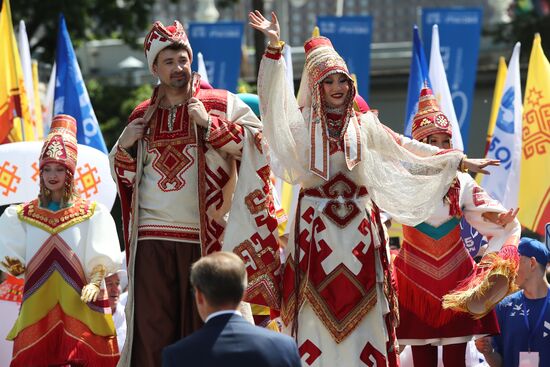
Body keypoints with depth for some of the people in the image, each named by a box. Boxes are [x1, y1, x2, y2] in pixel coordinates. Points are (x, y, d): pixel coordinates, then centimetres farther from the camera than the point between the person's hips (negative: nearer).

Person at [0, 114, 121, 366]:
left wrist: (94, 283, -16)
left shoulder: (92, 214, 6)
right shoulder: (22, 215, 12)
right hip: (39, 301, 2)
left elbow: (101, 260, 0)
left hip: (79, 301, -2)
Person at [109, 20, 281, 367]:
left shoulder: (220, 104, 4)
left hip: (205, 237, -3)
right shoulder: (143, 116, 14)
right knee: (151, 329, -2)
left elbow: (257, 140, -8)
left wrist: (209, 124, -15)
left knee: (200, 328, -1)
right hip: (152, 238, 3)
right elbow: (125, 175, 22)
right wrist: (125, 146, 2)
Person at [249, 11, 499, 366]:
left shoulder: (364, 125, 11)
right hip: (317, 225, -2)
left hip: (359, 225, 2)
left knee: (362, 306, 2)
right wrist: (275, 47, -24)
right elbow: (273, 97, -11)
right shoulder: (302, 122, 2)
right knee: (317, 308, -4)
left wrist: (459, 160, 9)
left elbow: (407, 148, 12)